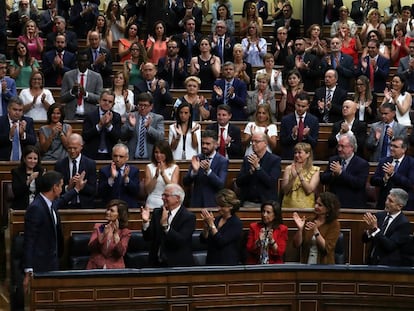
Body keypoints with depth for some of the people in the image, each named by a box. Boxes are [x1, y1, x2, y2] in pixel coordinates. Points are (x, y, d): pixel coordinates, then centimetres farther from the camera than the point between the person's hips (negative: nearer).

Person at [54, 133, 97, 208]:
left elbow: (93, 190, 3)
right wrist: (68, 187, -12)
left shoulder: (91, 164, 7)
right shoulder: (59, 164, 9)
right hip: (65, 206, 1)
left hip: (85, 205, -1)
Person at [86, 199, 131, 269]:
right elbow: (90, 247, -4)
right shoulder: (98, 227, 11)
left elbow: (121, 253, -10)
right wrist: (103, 234, -16)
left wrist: (116, 234, -18)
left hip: (114, 268, -1)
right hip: (95, 267, 1)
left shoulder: (125, 232, 5)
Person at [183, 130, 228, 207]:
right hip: (196, 203, 3)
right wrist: (194, 171, -19)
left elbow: (221, 185, -16)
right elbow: (185, 183, -1)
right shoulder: (196, 159, 4)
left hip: (213, 204, -3)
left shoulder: (223, 161, -6)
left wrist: (208, 170, -28)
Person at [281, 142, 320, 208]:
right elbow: (285, 190, 1)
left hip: (306, 206, -1)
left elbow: (309, 190, -7)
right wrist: (293, 177, -13)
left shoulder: (315, 170, 4)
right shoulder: (289, 168, 8)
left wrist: (300, 174, -13)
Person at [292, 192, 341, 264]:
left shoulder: (334, 224, -1)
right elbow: (297, 245, 3)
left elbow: (327, 248, -10)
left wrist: (315, 231, -19)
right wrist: (300, 229, -12)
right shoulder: (308, 221, 7)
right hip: (306, 263, 3)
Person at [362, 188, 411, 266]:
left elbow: (390, 246, -17)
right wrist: (369, 230, -14)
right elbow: (365, 240, 7)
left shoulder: (404, 223, -9)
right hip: (372, 262, 4)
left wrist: (375, 229, -22)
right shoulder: (380, 215, 7)